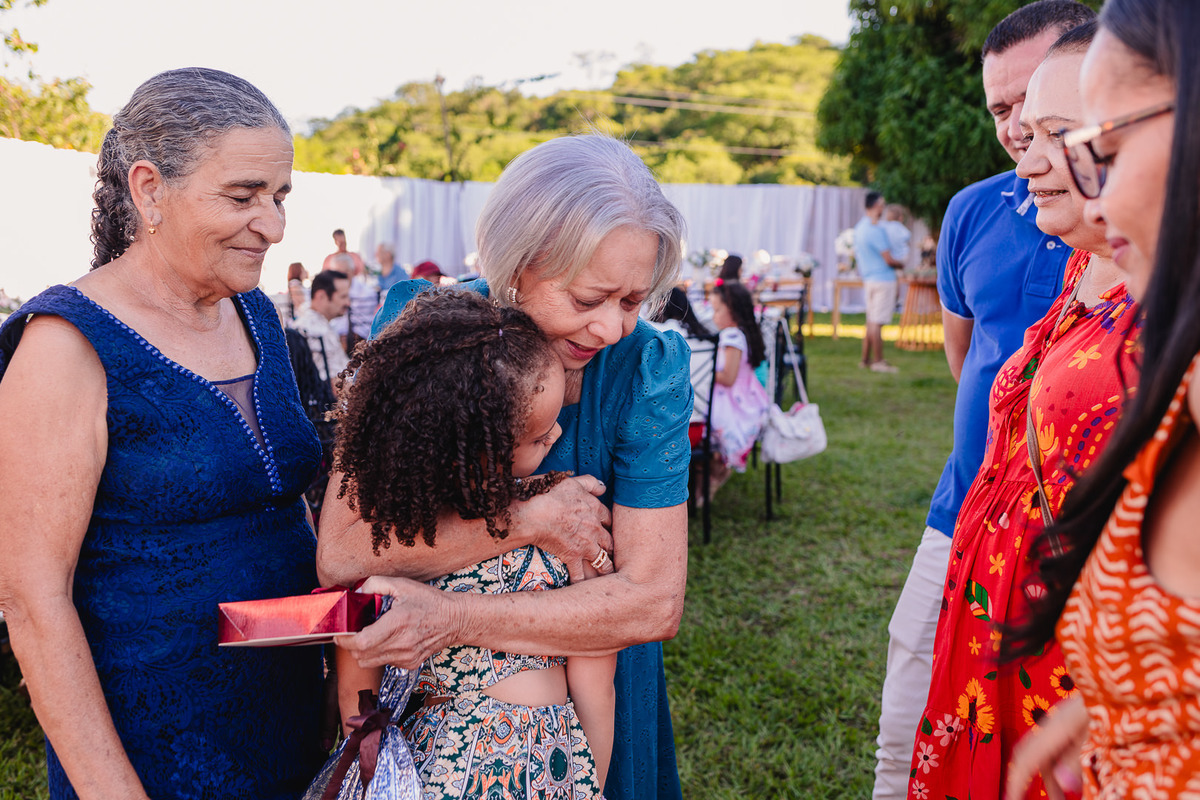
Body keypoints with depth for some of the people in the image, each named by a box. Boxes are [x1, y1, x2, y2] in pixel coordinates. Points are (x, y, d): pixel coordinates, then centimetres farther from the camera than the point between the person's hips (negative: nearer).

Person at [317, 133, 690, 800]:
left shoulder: (647, 367, -22)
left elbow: (655, 604, -25)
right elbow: (340, 553, -27)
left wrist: (456, 619, -32)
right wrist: (528, 522, -32)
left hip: (588, 671, 0)